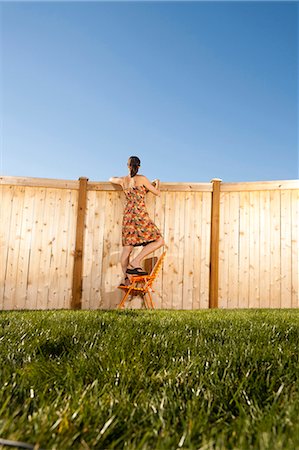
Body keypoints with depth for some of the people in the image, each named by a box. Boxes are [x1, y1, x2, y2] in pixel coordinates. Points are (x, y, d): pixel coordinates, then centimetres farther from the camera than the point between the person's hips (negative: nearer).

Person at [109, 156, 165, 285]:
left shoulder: (123, 180, 10)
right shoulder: (142, 179, -3)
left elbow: (111, 179, 32)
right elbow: (157, 193, 6)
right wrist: (156, 183, 25)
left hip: (128, 215, 6)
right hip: (140, 214, -6)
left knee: (127, 248, 7)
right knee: (159, 241, -1)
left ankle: (126, 278, 7)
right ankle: (135, 262, -10)